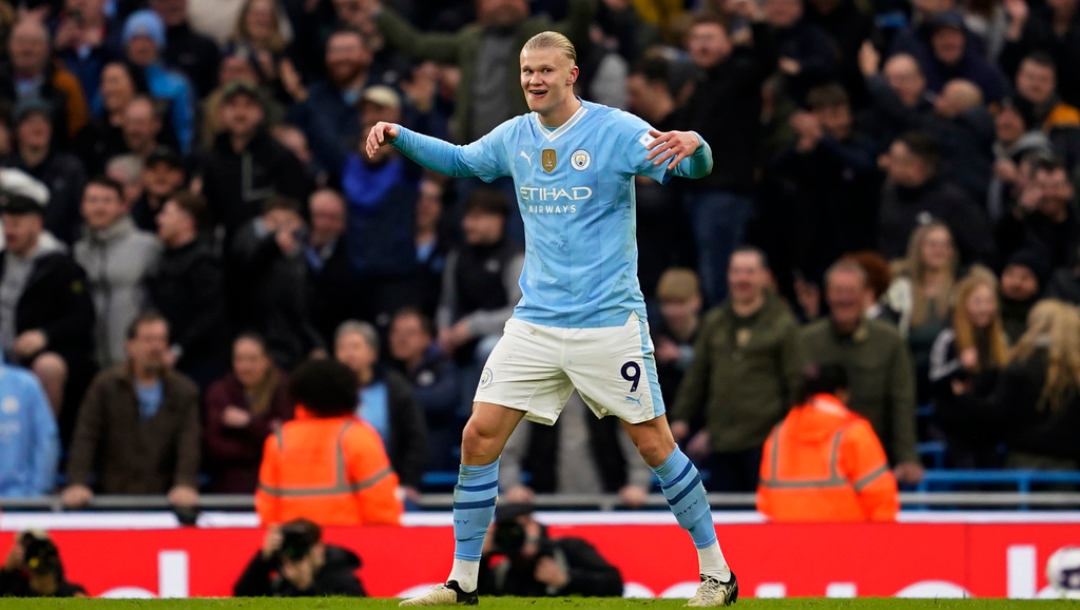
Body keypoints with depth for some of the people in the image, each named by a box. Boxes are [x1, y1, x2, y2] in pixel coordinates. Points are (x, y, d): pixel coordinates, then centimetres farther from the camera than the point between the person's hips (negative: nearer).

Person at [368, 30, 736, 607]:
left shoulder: (615, 130, -9)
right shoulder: (514, 137, 7)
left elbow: (694, 168, -17)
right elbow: (459, 160, 26)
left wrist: (693, 144, -40)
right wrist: (400, 137, 11)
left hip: (608, 322, -5)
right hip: (535, 320, 5)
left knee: (654, 445, -2)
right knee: (479, 436, -2)